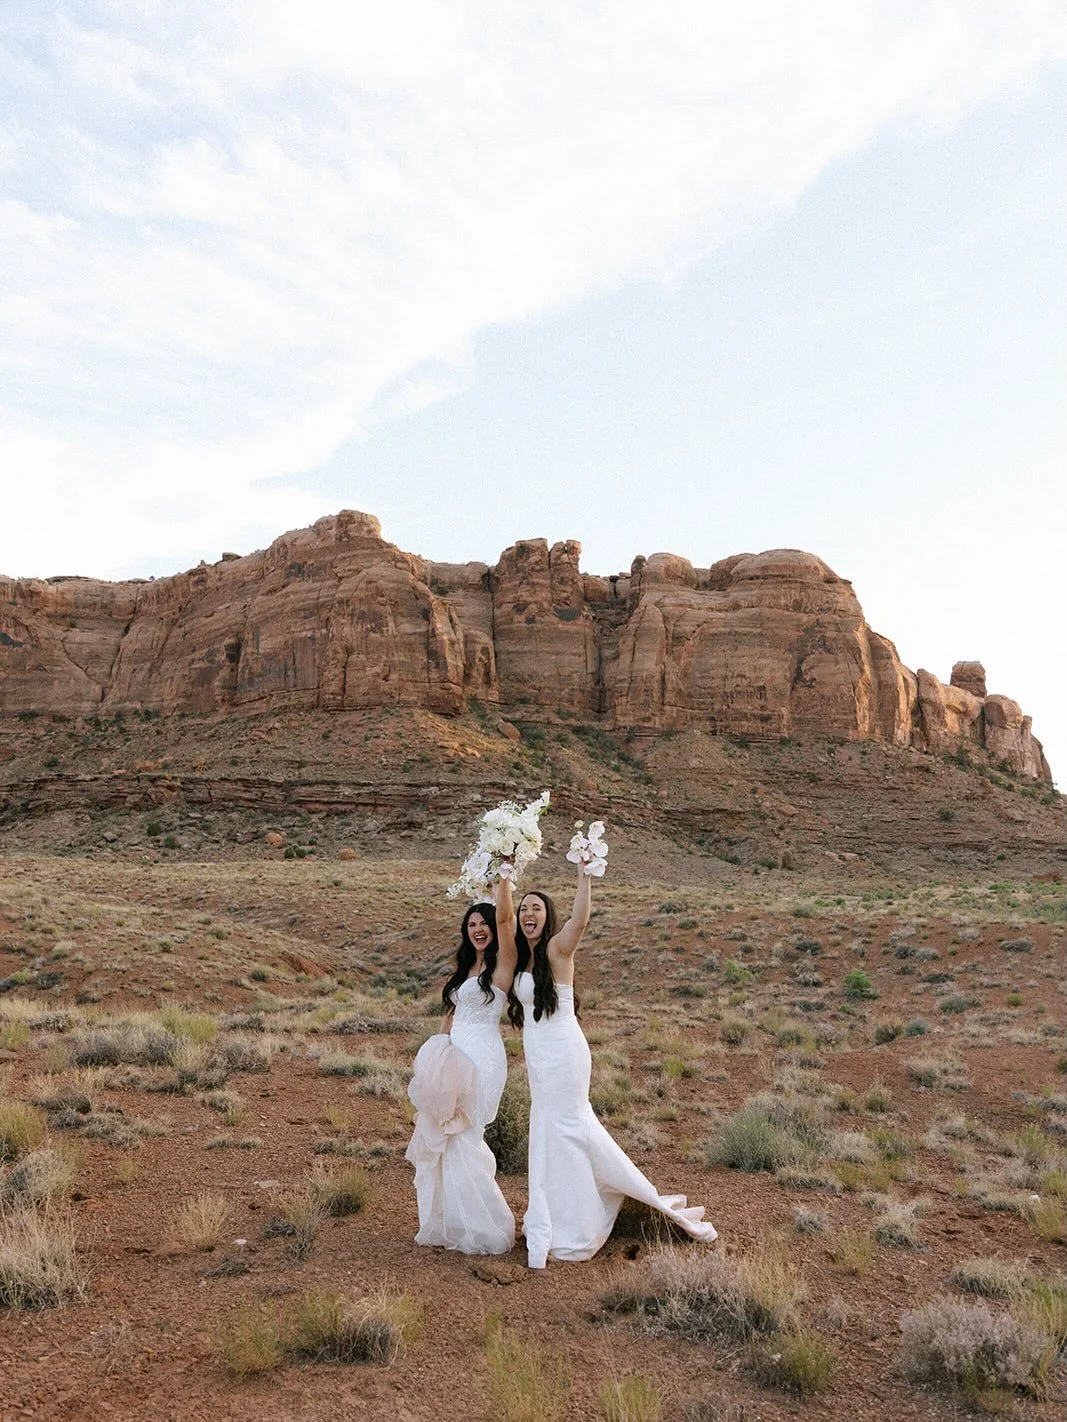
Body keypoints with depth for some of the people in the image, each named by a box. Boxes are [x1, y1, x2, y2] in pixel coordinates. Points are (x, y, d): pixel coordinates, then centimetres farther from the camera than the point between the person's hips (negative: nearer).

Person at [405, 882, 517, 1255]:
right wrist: (435, 1056, 15)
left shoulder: (501, 962, -6)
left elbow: (505, 917, -22)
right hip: (455, 1056, 8)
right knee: (446, 1137, 9)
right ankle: (453, 1223, 21)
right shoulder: (466, 968, 17)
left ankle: (484, 1229, 7)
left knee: (463, 1139, -5)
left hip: (483, 1058, -8)